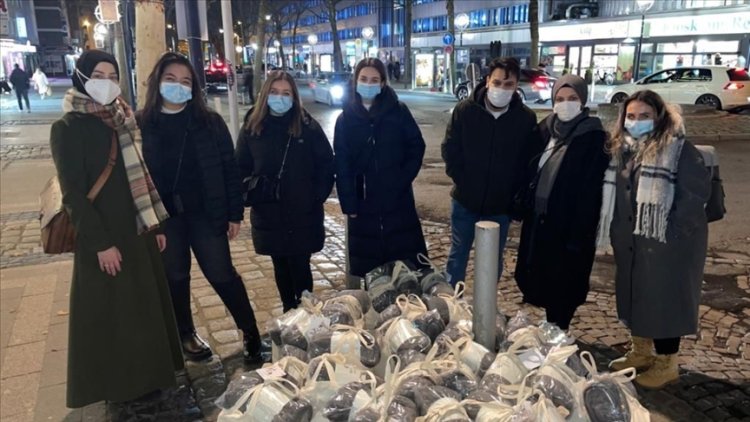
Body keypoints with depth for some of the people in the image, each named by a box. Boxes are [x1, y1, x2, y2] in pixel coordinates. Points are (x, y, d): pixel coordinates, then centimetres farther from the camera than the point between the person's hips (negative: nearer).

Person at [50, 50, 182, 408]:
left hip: (139, 230, 7)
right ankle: (116, 382, 25)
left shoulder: (124, 121, 8)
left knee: (148, 303, 16)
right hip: (103, 237, -6)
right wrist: (101, 243, -17)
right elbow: (73, 194, -15)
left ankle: (151, 372, 34)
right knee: (110, 311, 6)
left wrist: (156, 223, 8)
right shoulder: (68, 128, -12)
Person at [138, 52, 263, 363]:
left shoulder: (210, 122, -4)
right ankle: (186, 335, 35)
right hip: (162, 217, 2)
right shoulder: (141, 125, -2)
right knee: (175, 277, 15)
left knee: (222, 274, 1)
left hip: (205, 213, -1)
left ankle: (249, 331, 18)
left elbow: (229, 169, -3)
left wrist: (234, 213, -5)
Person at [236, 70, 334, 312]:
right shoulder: (252, 128, 0)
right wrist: (249, 195, -8)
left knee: (300, 267, 3)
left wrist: (318, 196, -8)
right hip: (268, 216, 2)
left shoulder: (308, 127, -5)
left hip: (303, 215, -2)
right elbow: (241, 168, 6)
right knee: (281, 266, 15)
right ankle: (289, 312, 32)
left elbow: (326, 164, -1)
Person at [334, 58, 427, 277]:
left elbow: (416, 147, 2)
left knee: (407, 260, 4)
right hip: (363, 202, 1)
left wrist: (402, 179, -8)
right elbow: (342, 165, 0)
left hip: (398, 200, -1)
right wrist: (348, 204, -5)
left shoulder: (398, 111, -1)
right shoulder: (346, 118, 3)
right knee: (366, 267, 7)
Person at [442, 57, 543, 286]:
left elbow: (531, 161, -1)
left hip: (502, 205, 0)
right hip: (465, 200, 0)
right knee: (458, 253, 14)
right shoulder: (465, 109, -8)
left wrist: (516, 194, -7)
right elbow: (449, 148, -1)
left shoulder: (527, 118, -8)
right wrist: (461, 180, -6)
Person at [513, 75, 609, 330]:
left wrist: (579, 234, -19)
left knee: (562, 289, 5)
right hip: (538, 220, 7)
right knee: (540, 282, 16)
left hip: (568, 226, -6)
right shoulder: (546, 130, 7)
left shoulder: (594, 138, -12)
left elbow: (590, 191, -16)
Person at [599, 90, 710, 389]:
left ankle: (666, 364, 19)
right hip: (630, 241, 7)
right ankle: (641, 352, 35)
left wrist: (674, 227, -19)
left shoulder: (678, 149, -14)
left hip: (666, 243, -7)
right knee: (634, 294, 17)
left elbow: (699, 191, -18)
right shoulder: (621, 149, 7)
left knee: (664, 299, 3)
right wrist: (618, 230, 8)